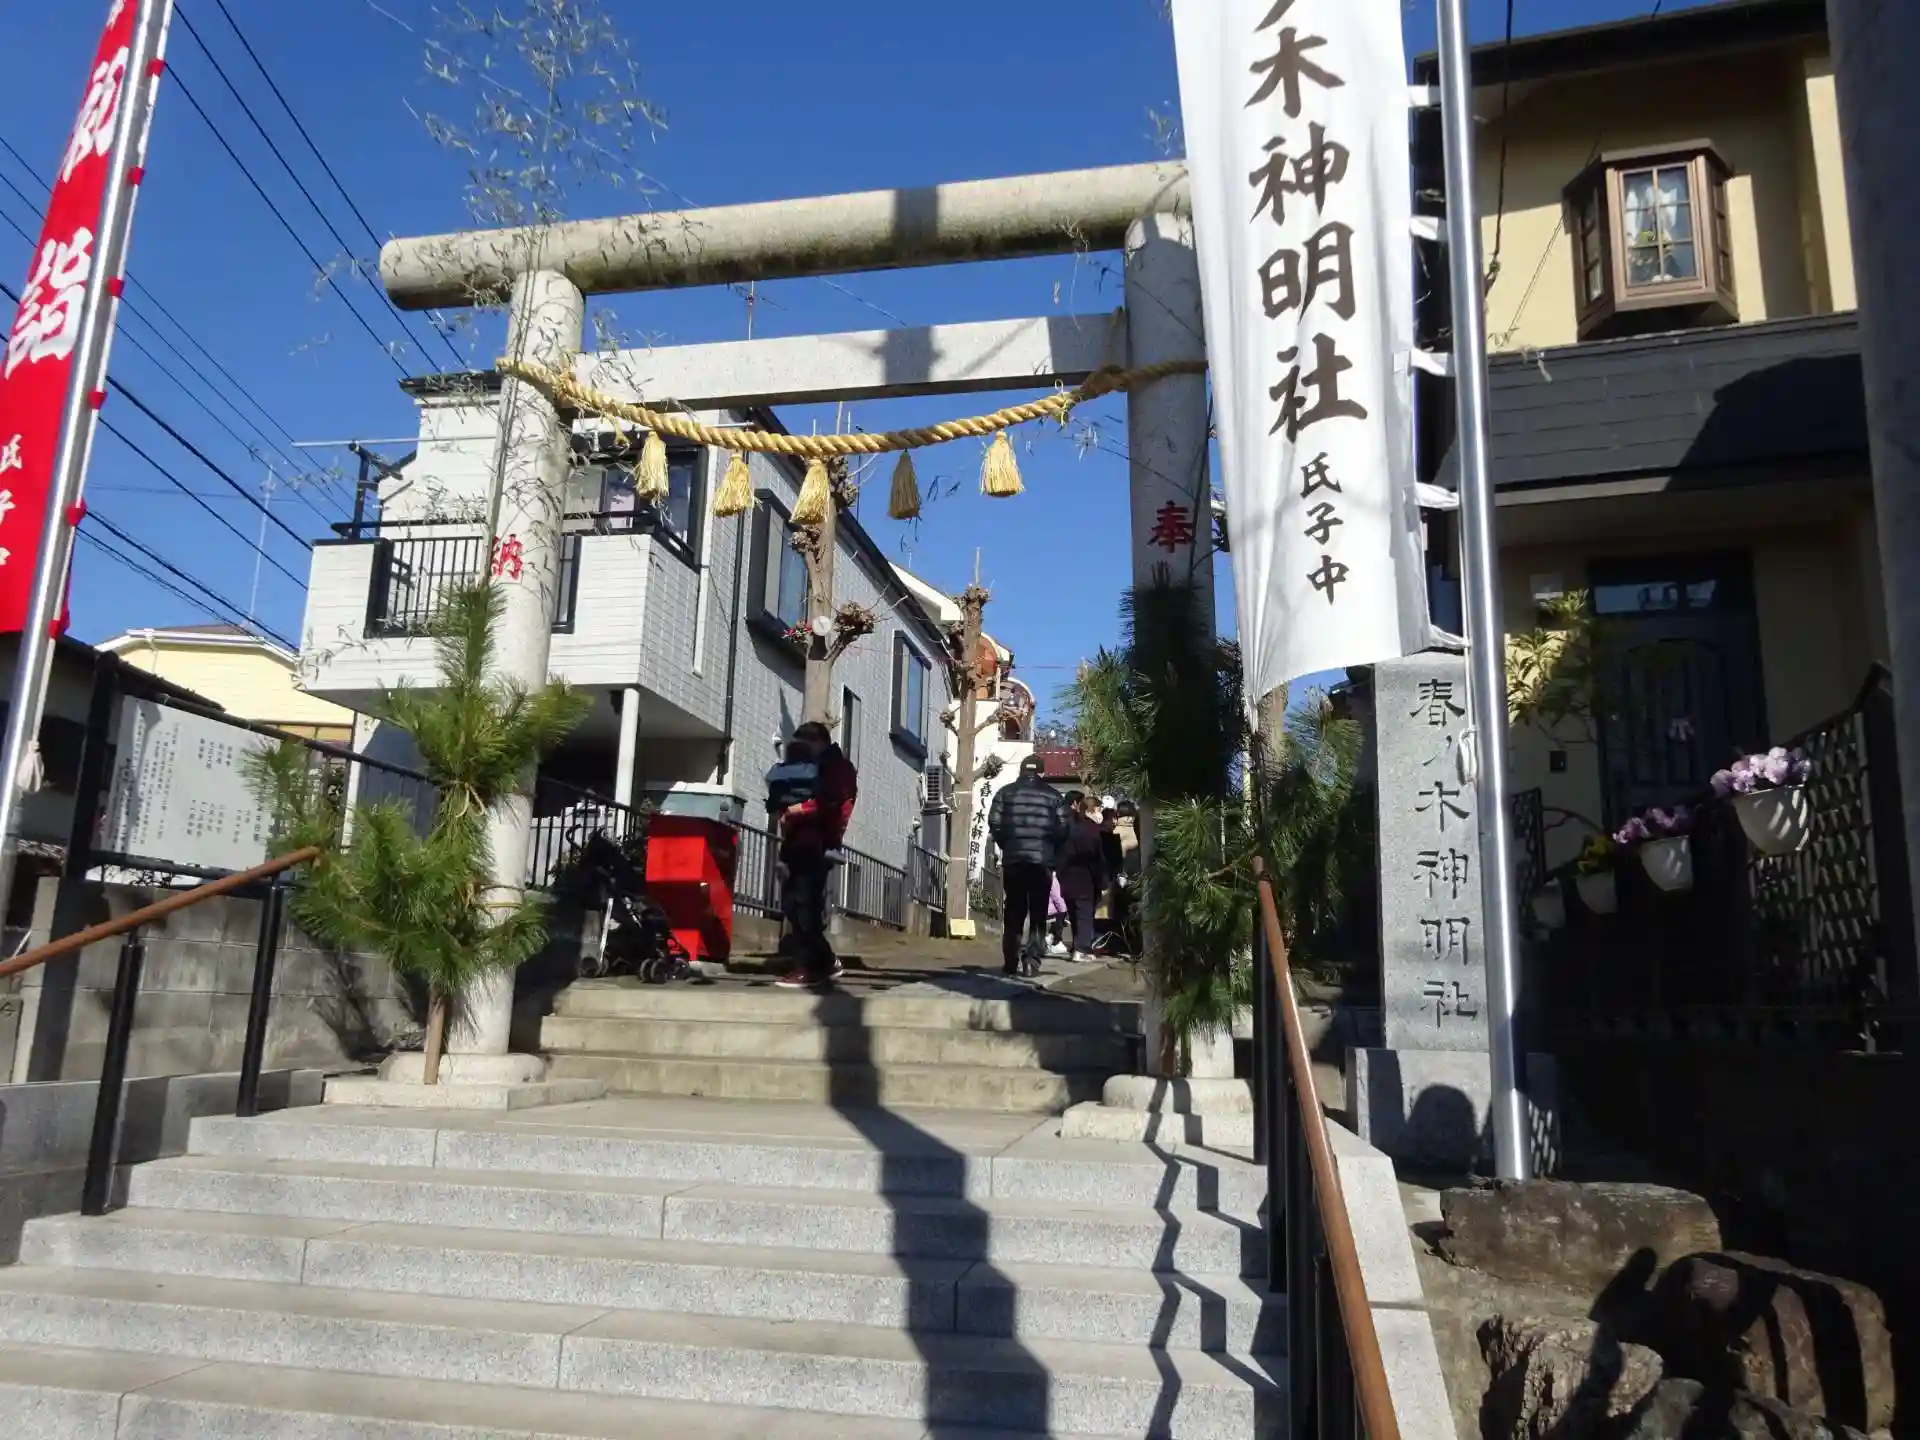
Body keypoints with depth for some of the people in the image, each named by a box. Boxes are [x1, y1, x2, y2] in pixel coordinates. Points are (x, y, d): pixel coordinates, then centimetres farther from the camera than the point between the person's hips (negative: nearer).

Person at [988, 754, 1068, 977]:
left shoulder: (1006, 793, 4)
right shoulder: (1052, 796, 3)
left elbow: (994, 824, -2)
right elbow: (1062, 828, -2)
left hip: (1013, 859, 1)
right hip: (1042, 861, -1)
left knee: (1013, 912, 9)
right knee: (1038, 913, 6)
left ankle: (1011, 962, 7)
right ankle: (1032, 962, -3)